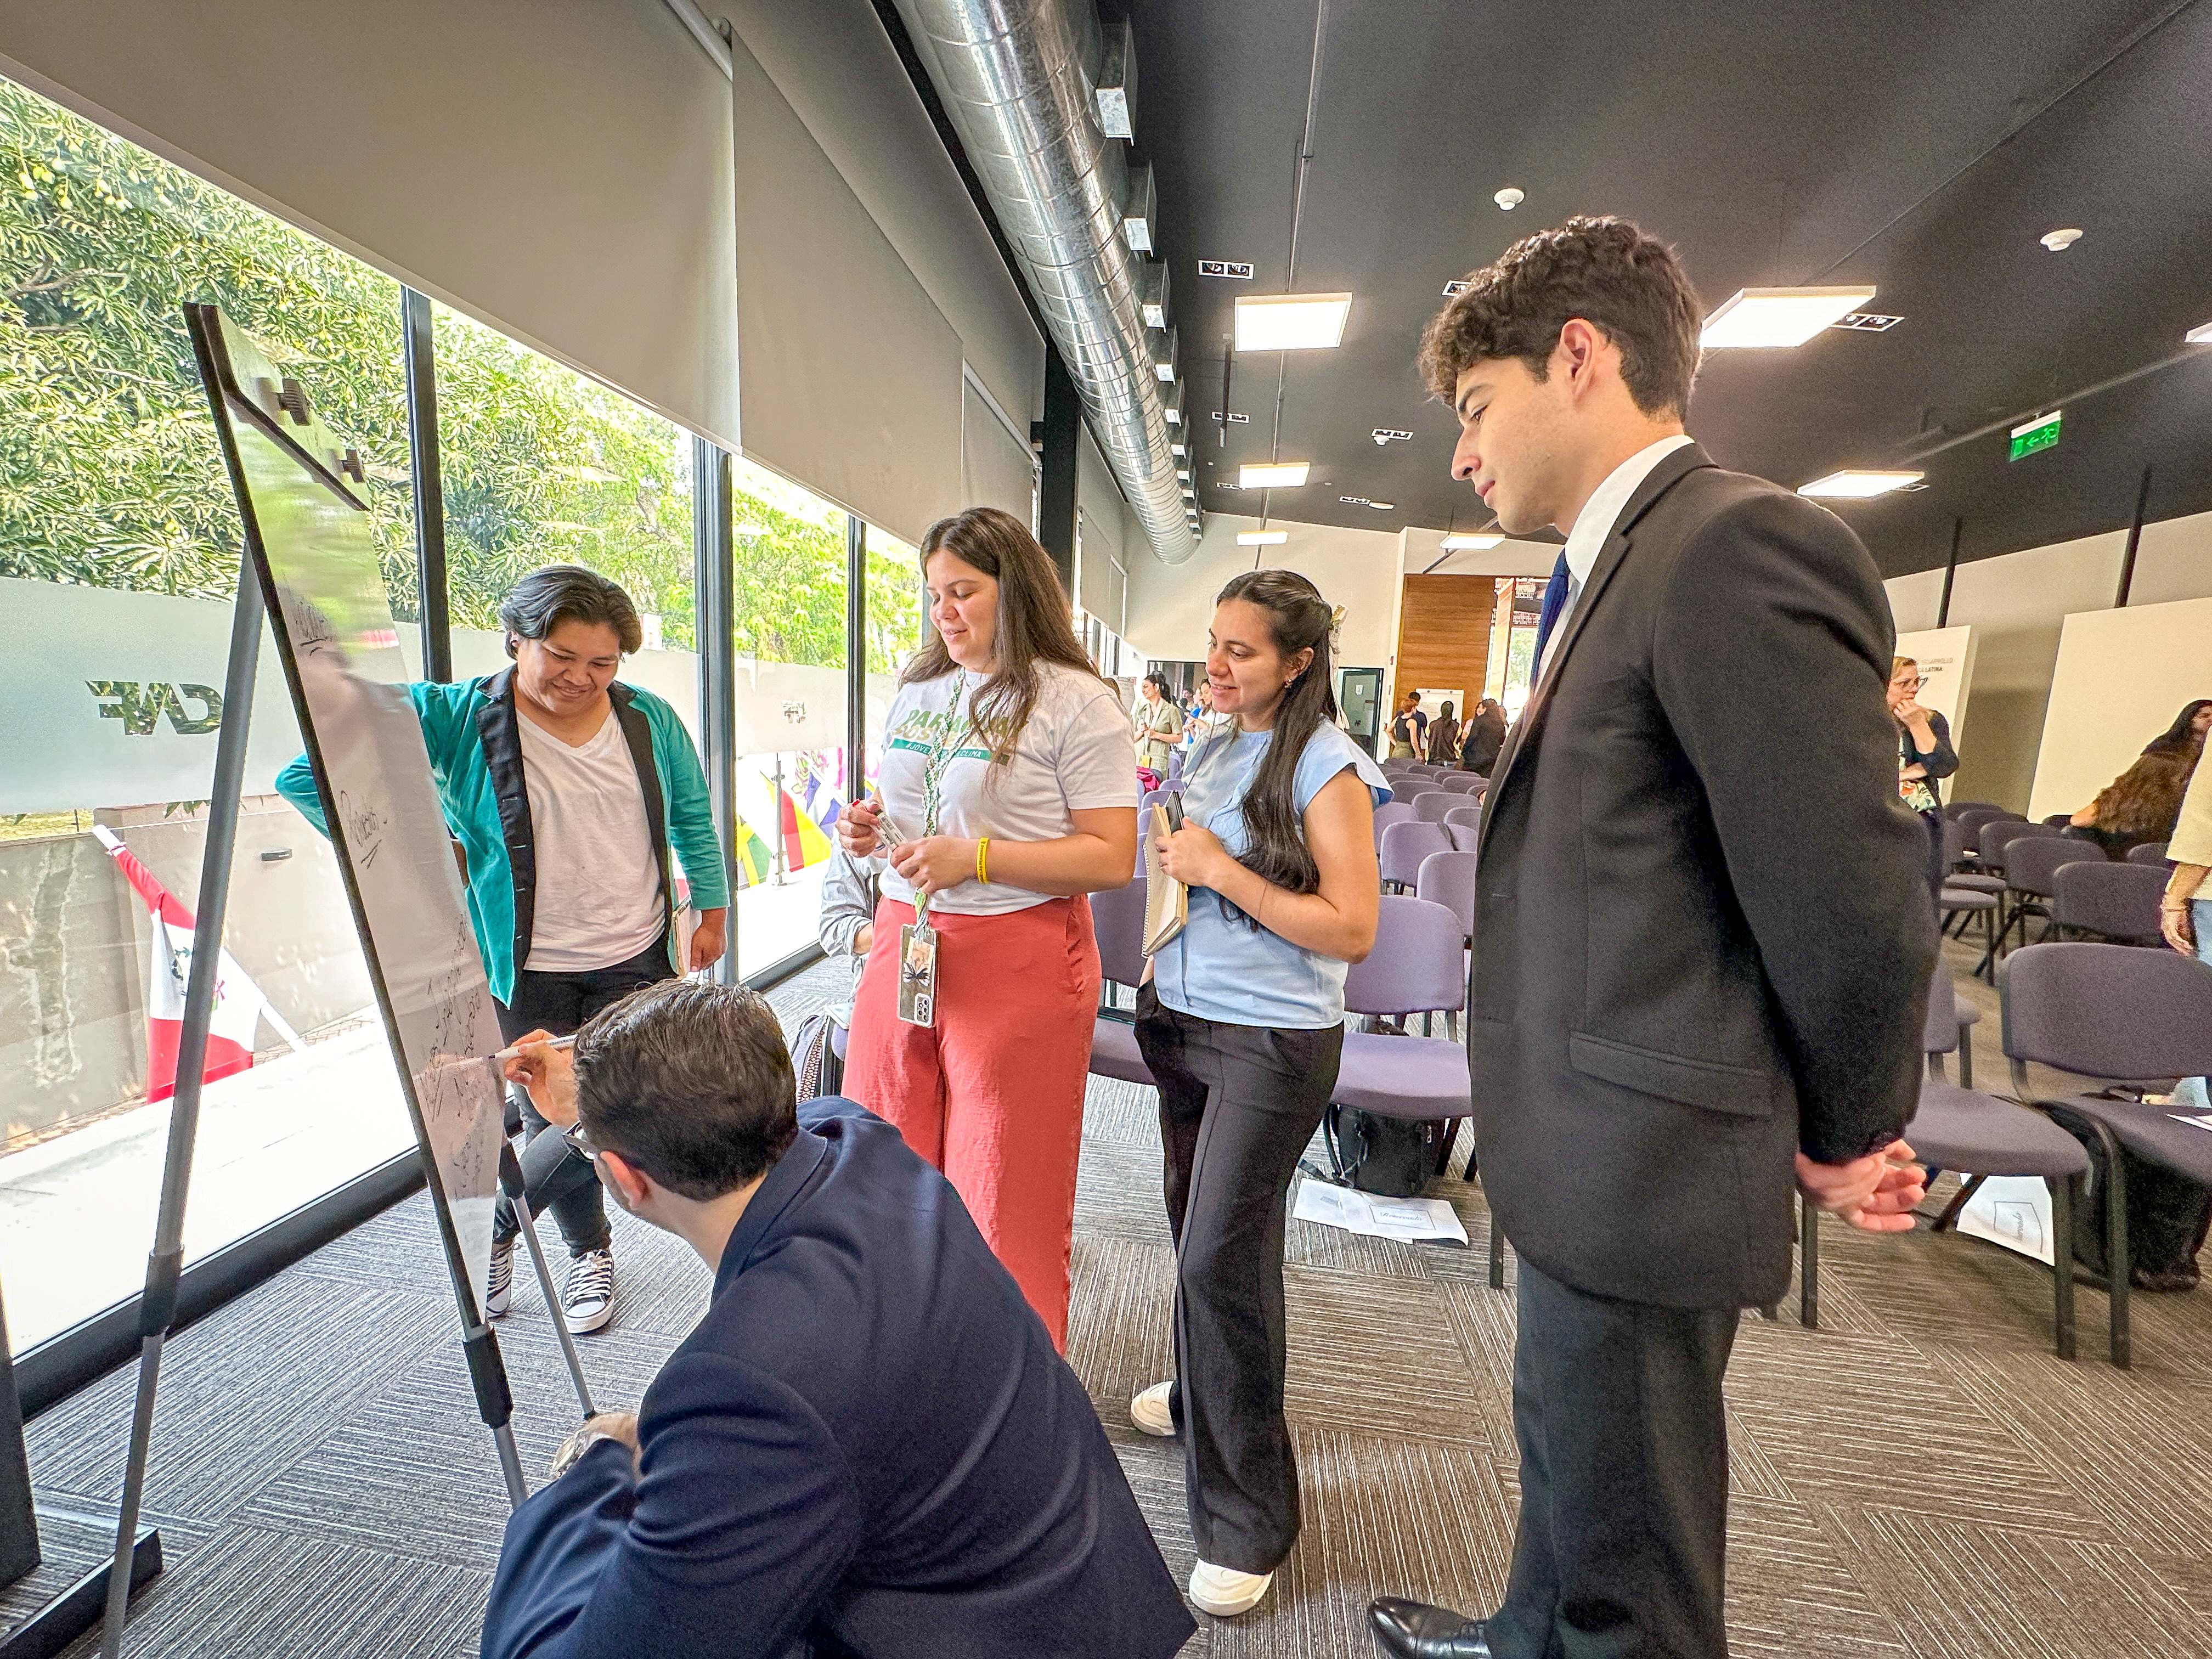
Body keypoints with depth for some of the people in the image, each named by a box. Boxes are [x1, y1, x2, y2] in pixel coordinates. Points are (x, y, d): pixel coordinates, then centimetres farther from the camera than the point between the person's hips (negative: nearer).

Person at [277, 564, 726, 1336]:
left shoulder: (650, 720, -1)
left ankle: (492, 1224, 32)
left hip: (638, 963, 2)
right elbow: (308, 775, -8)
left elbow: (693, 817, 10)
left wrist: (711, 911, 12)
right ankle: (590, 1252, 39)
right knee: (552, 1117, 10)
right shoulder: (457, 716, -10)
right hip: (529, 972, -1)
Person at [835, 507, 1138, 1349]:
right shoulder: (916, 690, 13)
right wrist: (867, 829, 2)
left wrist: (975, 858, -21)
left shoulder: (1075, 702, -9)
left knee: (1004, 1193, 6)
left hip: (1018, 963, -6)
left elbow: (1112, 858, -14)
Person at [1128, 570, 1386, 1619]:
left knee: (1220, 1257, -4)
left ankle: (1246, 1520, 17)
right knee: (1196, 1227, 19)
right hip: (1189, 1021, 7)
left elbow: (1352, 930, -18)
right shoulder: (1216, 751, 8)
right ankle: (1203, 1395, 46)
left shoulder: (1325, 767, -14)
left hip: (1273, 1041, -7)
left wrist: (1222, 871, -20)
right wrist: (1169, 959, 9)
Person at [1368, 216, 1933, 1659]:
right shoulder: (1627, 567, 12)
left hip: (1641, 1164, -10)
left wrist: (1845, 1138, -4)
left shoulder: (1742, 543, -20)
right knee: (1565, 1455, 31)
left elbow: (1851, 901, -21)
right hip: (1592, 1153, 10)